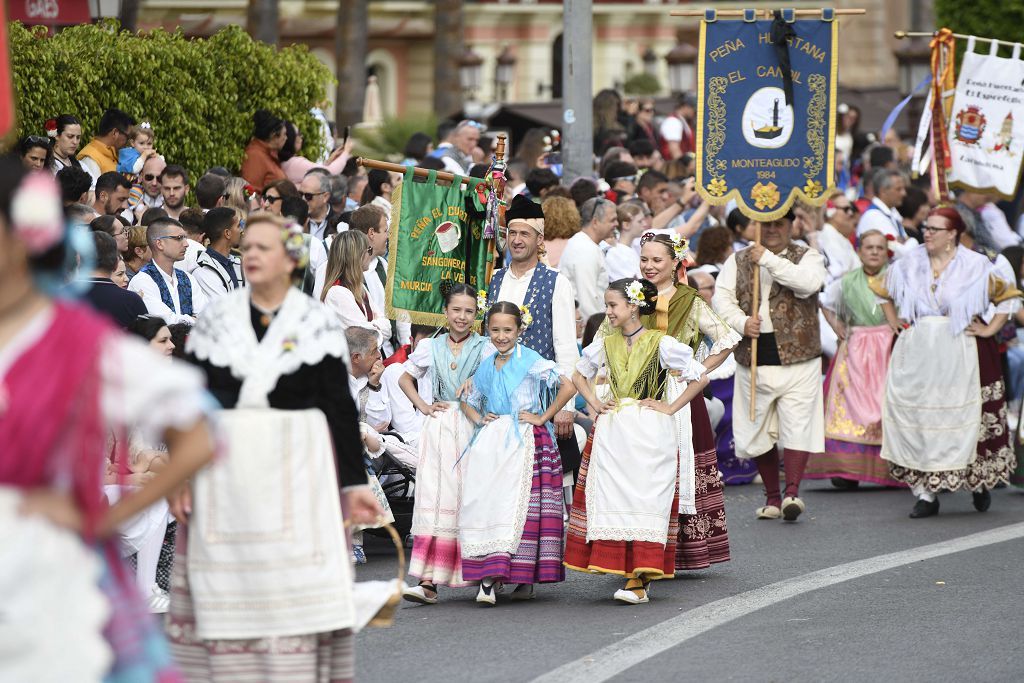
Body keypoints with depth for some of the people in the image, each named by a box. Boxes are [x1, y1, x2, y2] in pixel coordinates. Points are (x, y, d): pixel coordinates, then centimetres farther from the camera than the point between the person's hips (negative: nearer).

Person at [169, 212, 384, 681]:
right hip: (225, 476, 2)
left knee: (297, 586, -4)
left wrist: (353, 483, -4)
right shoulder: (216, 321, 6)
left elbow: (340, 409, 0)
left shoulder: (316, 325, 0)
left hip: (295, 476, -2)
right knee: (222, 587, 2)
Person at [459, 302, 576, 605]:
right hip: (490, 441, 5)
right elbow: (469, 402, 30)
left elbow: (567, 387, -10)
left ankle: (525, 579, -7)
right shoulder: (486, 367, 16)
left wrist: (543, 417, -8)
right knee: (484, 501, -7)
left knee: (519, 506, -11)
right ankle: (488, 579, -8)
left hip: (525, 441, -5)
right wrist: (478, 418, 10)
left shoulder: (531, 361, -3)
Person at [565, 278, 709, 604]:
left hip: (650, 433, -5)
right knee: (613, 500, -1)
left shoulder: (661, 344, -5)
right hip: (611, 431, 5)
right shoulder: (605, 345, 10)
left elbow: (700, 377, -3)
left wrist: (671, 408, -6)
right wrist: (594, 403, 11)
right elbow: (579, 374, 26)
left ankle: (639, 581, -9)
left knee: (644, 500, -7)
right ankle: (631, 573, 4)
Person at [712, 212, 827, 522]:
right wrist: (741, 322, -15)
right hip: (753, 358, 3)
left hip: (797, 356, -3)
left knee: (797, 424, -12)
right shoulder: (738, 261, 12)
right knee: (759, 429, 7)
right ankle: (772, 497, 16)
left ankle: (792, 492, -17)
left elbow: (808, 282, -18)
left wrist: (769, 260, -17)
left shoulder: (806, 257, 4)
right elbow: (722, 296, 3)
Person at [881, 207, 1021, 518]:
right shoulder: (908, 265, 8)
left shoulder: (975, 267, -2)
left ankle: (979, 484, 19)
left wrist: (990, 329, -2)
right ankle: (925, 493, -2)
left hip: (961, 353, -3)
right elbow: (881, 292, 24)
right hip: (918, 355, 3)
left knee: (965, 417, -1)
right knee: (917, 420, -5)